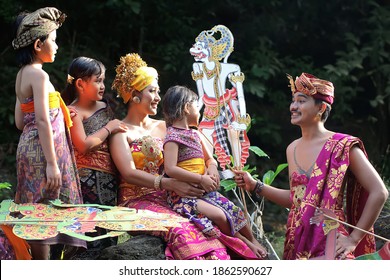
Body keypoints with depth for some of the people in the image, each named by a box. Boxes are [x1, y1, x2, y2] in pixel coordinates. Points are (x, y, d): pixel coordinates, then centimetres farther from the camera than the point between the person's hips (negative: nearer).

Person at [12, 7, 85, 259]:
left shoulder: (22, 75, 14)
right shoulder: (39, 75, -13)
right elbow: (43, 121, -19)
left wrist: (59, 115, 18)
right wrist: (52, 164, -22)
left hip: (29, 146, 9)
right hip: (43, 149, -9)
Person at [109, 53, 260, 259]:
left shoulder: (163, 127, 19)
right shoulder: (121, 132, 2)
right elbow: (129, 173, -11)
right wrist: (170, 184, -22)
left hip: (167, 199, 5)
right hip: (137, 200, -5)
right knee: (180, 230, -34)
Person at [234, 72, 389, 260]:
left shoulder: (342, 147, -7)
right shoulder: (292, 149, 13)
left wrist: (354, 239, -9)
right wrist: (255, 186, 13)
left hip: (330, 244, -6)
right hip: (297, 243, 6)